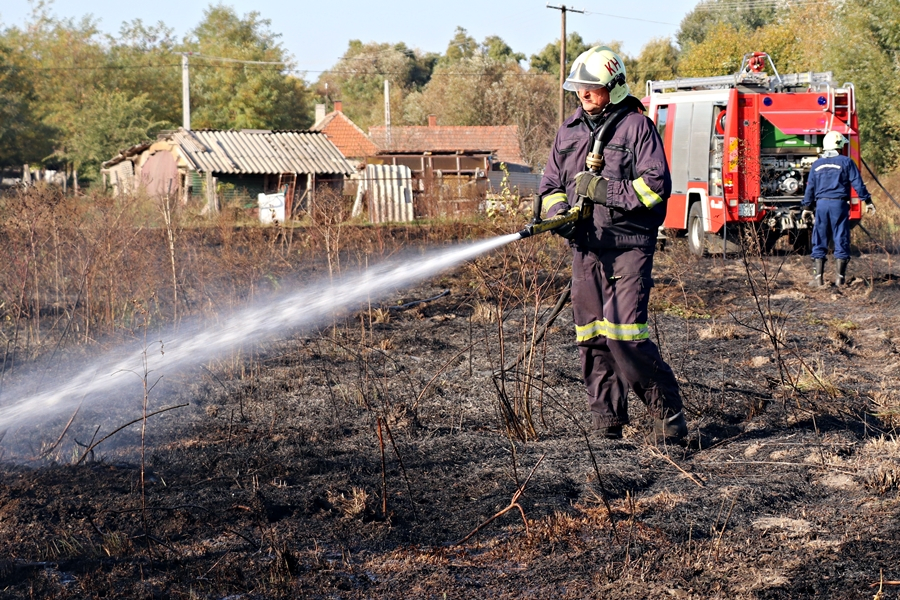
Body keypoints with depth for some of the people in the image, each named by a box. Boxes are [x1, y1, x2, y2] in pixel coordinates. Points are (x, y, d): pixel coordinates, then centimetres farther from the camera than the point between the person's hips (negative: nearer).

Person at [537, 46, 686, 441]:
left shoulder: (637, 126, -3)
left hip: (628, 247, -6)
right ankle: (606, 425, 11)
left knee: (623, 334, -16)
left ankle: (667, 413, -2)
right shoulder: (569, 131, 15)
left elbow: (657, 185, -11)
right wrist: (560, 214, -3)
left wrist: (603, 190, -16)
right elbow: (550, 186, 18)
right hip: (585, 249, 6)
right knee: (592, 340, 4)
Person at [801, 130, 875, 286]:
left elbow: (810, 187, 13)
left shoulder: (817, 164, 11)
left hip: (821, 204, 3)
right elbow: (858, 184, -4)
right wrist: (867, 201, 1)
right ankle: (839, 278, -1)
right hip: (839, 204, -3)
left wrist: (806, 207, 19)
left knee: (819, 242, 6)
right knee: (841, 240, 2)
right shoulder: (846, 162, -1)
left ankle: (818, 277, 3)